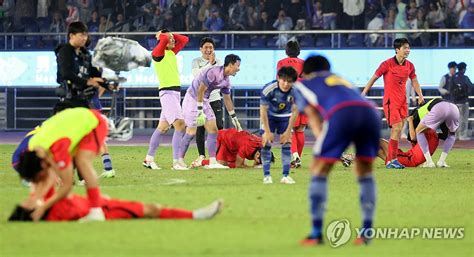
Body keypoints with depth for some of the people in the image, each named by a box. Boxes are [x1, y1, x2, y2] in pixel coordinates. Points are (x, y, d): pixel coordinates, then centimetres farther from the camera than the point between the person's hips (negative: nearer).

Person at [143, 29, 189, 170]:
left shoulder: (172, 52, 17)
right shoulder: (157, 53, -7)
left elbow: (184, 39, 24)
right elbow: (164, 39, -24)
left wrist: (172, 35, 12)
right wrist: (162, 36, -3)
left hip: (176, 92, 9)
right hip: (167, 92, -9)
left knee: (163, 127, 13)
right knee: (180, 125, -19)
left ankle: (149, 159, 20)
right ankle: (176, 162, -23)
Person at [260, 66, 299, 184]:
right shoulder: (268, 89, -33)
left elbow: (294, 112, -16)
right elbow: (263, 111, -24)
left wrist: (288, 131, -14)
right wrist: (267, 132, -22)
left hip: (285, 116, 2)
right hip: (269, 116, -2)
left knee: (287, 144, -6)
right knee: (266, 143, -11)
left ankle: (286, 176, 0)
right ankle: (266, 175, -6)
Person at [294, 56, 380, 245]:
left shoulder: (302, 84, 32)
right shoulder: (342, 81, 44)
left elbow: (312, 115, 18)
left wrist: (320, 138, 7)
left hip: (341, 113, -4)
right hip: (370, 111, 4)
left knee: (319, 171, 10)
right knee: (365, 172, 21)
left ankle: (316, 233, 5)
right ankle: (367, 232, 14)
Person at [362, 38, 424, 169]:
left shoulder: (409, 66, 6)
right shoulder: (387, 64, -11)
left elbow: (414, 81, 18)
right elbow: (374, 78, -4)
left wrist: (420, 95, 2)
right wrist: (363, 94, -3)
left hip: (402, 101, 6)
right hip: (390, 101, -6)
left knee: (397, 131, 7)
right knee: (397, 128, -15)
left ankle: (392, 159, 14)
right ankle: (392, 160, -12)